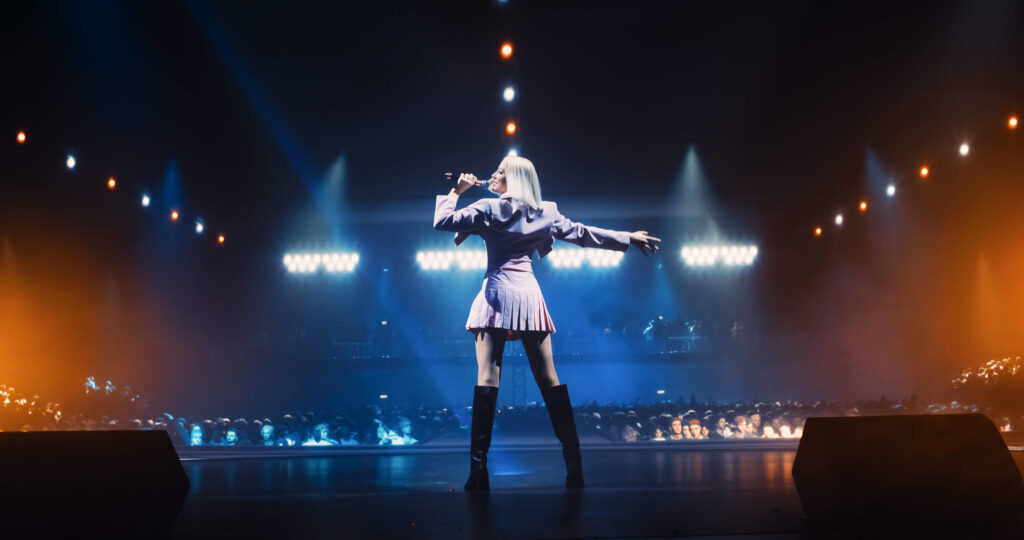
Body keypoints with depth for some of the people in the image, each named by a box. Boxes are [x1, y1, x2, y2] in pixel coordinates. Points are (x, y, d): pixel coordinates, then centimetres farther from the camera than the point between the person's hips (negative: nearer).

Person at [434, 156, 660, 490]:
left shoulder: (489, 208, 1)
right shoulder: (545, 212, 13)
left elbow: (442, 221, -1)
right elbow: (583, 234, 21)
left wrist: (456, 191, 13)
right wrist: (628, 238, 31)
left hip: (497, 295, -3)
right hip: (529, 296, 3)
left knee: (486, 382, -7)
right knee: (549, 382, 5)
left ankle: (479, 472, -12)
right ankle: (575, 470, 5)